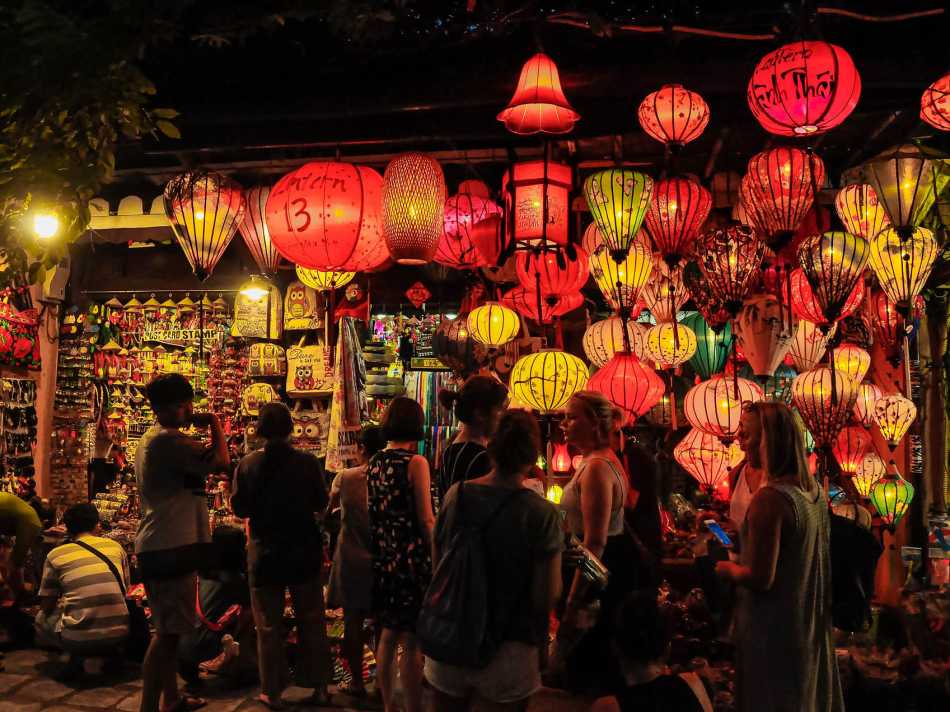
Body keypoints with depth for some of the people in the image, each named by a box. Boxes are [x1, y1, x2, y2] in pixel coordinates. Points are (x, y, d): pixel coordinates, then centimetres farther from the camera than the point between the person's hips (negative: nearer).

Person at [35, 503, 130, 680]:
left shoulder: (56, 555, 2)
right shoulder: (115, 546, 8)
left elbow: (46, 606, 9)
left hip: (78, 639, -3)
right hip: (119, 634, 3)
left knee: (42, 619, 26)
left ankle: (77, 657, 4)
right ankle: (109, 652, 12)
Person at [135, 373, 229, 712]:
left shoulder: (151, 439, 17)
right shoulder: (169, 439, -16)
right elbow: (220, 461, -24)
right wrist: (214, 423, -12)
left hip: (161, 547, 11)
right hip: (171, 548, -11)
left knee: (168, 629, 20)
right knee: (168, 632, -7)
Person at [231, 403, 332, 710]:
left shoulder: (248, 464, -11)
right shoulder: (308, 462, -13)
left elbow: (239, 508, -4)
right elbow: (321, 503, -3)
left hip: (265, 552, 0)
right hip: (305, 551, 0)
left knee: (269, 626, 13)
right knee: (312, 621, 14)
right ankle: (319, 687, 22)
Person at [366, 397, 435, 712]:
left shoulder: (374, 462, 6)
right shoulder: (416, 462, -13)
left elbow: (373, 513, 10)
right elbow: (426, 519, -14)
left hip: (382, 557, 7)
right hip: (411, 559, -7)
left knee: (389, 634, 18)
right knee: (411, 641, 2)